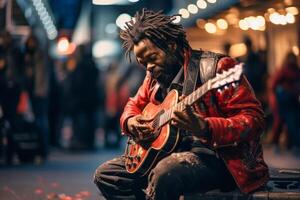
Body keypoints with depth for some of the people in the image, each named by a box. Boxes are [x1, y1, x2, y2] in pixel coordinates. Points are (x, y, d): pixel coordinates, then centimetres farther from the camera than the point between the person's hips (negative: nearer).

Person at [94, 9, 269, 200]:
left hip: (217, 156, -8)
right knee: (106, 174, 0)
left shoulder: (216, 67, -10)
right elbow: (135, 104, 29)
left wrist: (205, 129, -32)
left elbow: (254, 118, -17)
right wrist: (130, 122, 4)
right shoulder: (155, 76, 13)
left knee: (165, 172, -37)